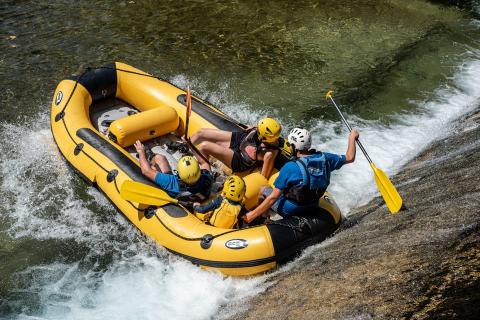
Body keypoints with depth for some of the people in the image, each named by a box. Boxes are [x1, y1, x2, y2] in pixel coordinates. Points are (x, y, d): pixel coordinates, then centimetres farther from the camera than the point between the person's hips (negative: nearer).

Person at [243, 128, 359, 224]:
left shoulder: (290, 168, -28)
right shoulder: (324, 158, -13)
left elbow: (273, 197, -25)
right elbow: (349, 158, 3)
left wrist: (252, 215, -18)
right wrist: (352, 138, 19)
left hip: (290, 210, -6)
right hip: (312, 208, 6)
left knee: (264, 190, 17)